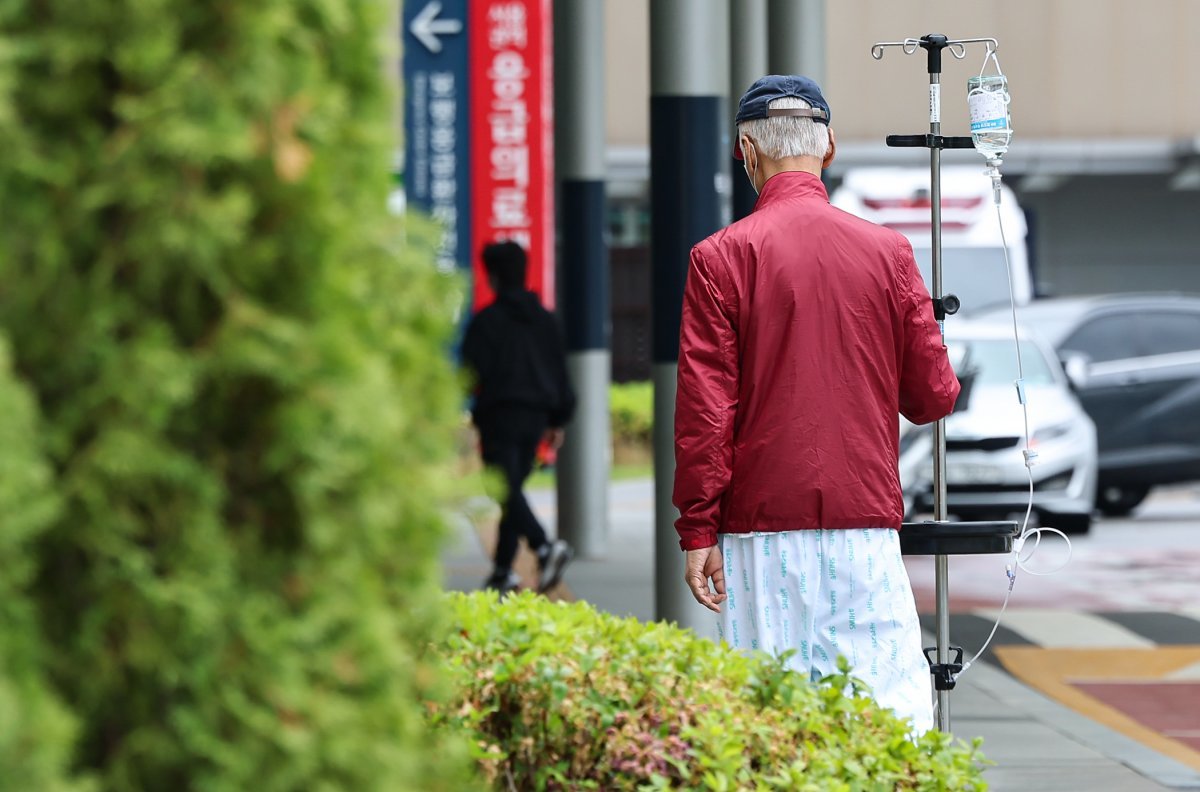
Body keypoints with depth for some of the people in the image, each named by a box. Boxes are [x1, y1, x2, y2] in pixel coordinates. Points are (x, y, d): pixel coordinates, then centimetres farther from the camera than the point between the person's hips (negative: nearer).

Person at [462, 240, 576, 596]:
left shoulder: (487, 320, -7)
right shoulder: (544, 319, 12)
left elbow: (473, 371, -8)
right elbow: (561, 373, 14)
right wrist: (557, 420, 19)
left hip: (500, 415, -7)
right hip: (535, 416, 7)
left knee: (507, 491, -10)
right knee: (513, 490, 13)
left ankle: (545, 547, -32)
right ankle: (503, 570, 15)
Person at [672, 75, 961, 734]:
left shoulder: (720, 257, -3)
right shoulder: (887, 252, 4)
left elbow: (703, 407, -6)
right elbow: (933, 395, 6)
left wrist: (698, 531, -3)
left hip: (763, 530, -2)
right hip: (867, 522, 2)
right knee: (893, 703, 0)